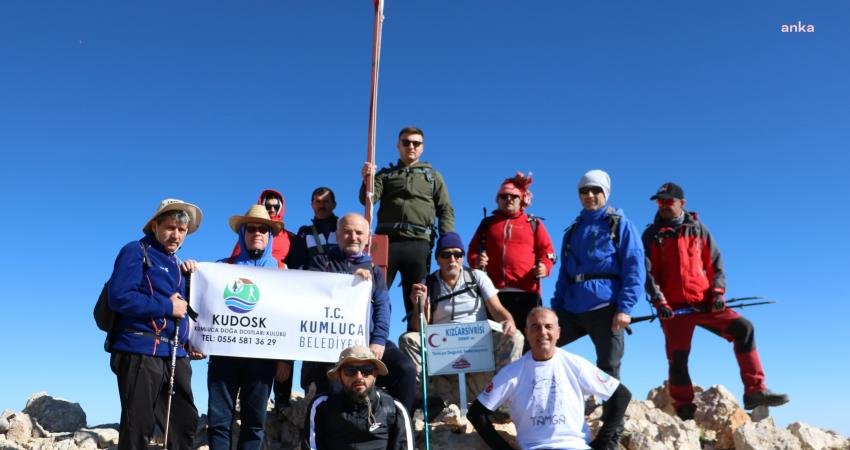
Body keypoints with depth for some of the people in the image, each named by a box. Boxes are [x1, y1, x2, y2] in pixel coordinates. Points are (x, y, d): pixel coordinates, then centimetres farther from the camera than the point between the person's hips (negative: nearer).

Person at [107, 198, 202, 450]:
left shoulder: (175, 263, 21)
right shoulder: (136, 252, -2)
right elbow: (119, 297, -17)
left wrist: (190, 275, 12)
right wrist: (168, 307, -13)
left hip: (175, 355, 8)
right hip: (140, 352, -8)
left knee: (186, 422, 10)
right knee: (138, 427, -3)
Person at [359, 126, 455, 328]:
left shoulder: (433, 176, 22)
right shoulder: (386, 174, 20)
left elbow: (446, 211, 14)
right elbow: (368, 199, 4)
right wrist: (367, 180, -16)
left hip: (419, 243, 1)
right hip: (386, 240, 0)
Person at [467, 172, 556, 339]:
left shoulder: (534, 224, 16)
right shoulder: (487, 223, 21)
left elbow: (547, 251, 11)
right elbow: (473, 250, 18)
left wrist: (544, 267, -9)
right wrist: (475, 261, -4)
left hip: (526, 292, -1)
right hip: (493, 292, 1)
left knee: (527, 340, -3)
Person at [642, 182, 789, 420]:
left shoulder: (698, 228, 11)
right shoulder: (652, 235, 4)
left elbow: (715, 262, 10)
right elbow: (648, 273, -2)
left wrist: (717, 292, -5)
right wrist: (659, 302, -14)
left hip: (704, 303, 2)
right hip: (674, 307, -2)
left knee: (743, 328, -13)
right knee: (677, 359, -4)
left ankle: (755, 391, -8)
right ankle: (685, 413, 9)